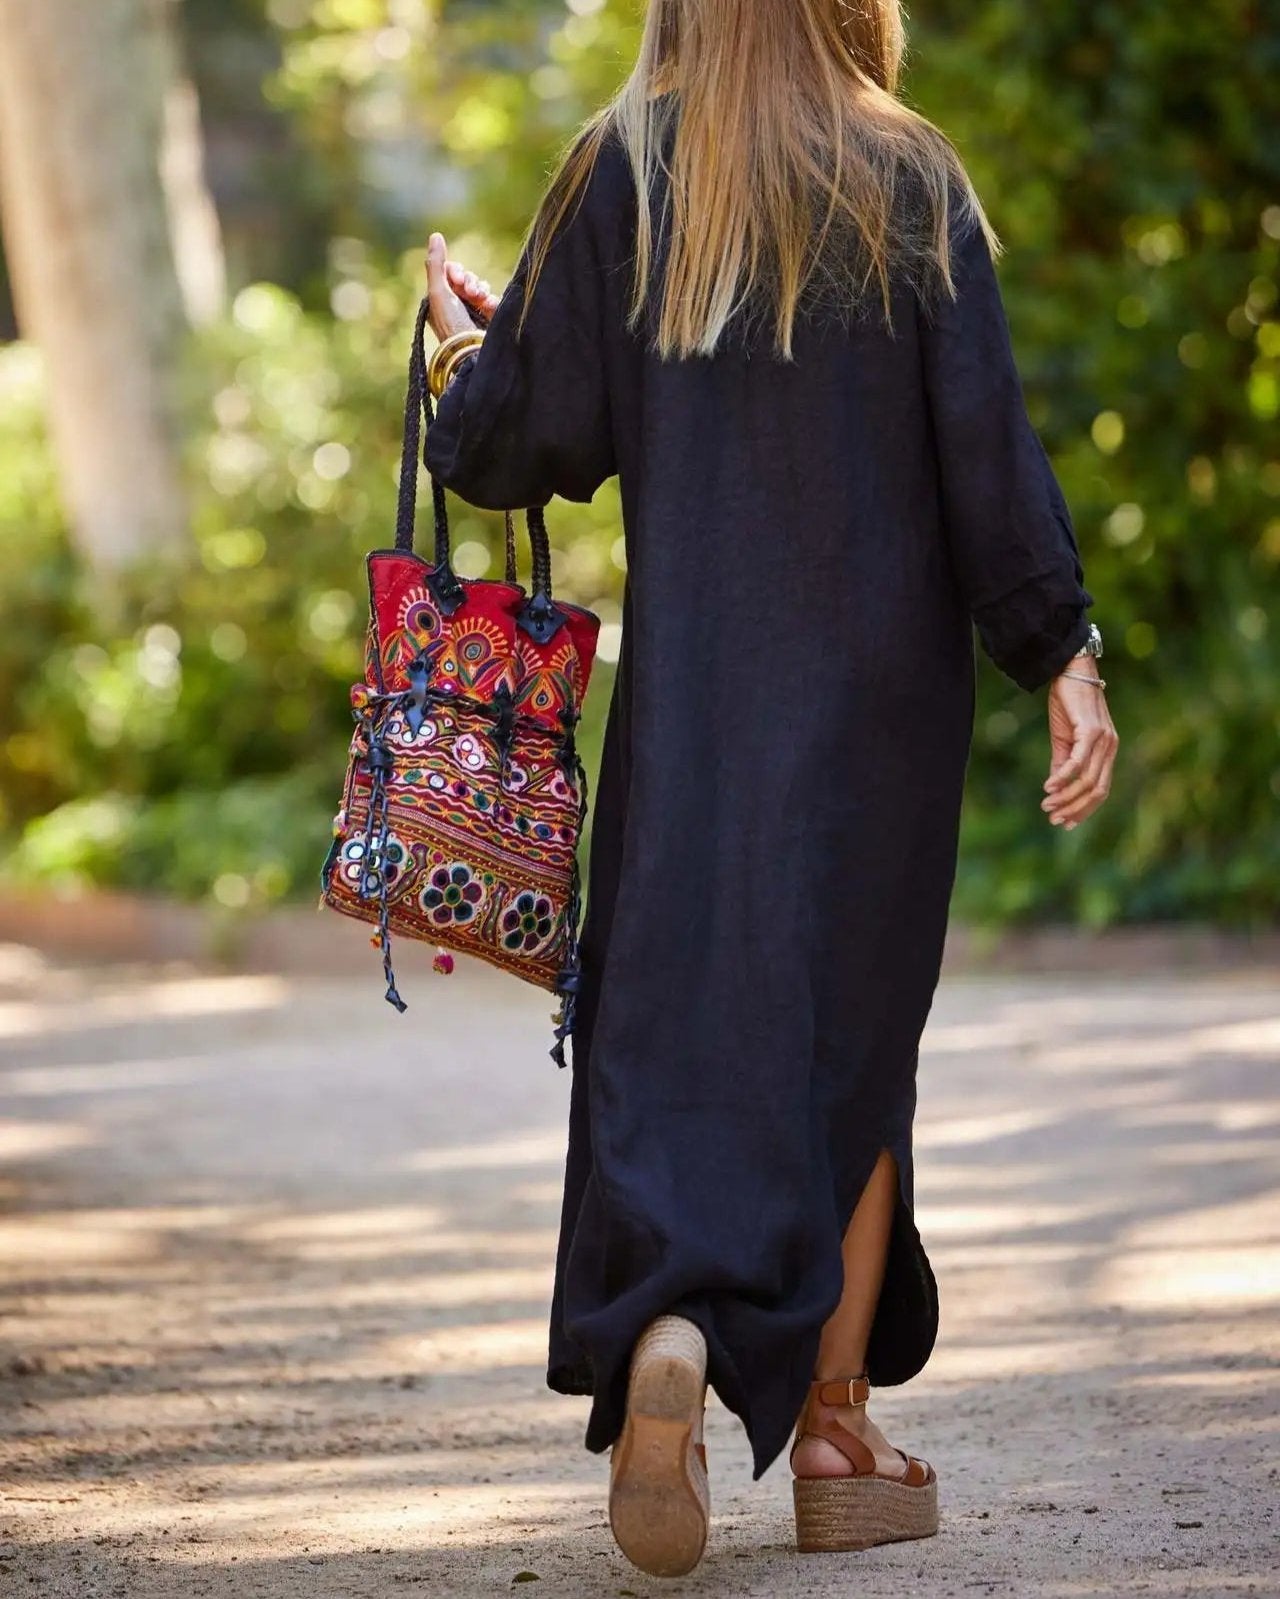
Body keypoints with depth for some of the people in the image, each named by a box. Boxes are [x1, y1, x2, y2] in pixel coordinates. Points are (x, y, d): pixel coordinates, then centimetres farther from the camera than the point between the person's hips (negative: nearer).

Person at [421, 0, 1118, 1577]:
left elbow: (539, 435, -2)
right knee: (851, 1031, 10)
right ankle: (833, 1431, 12)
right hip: (883, 680, 0)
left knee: (674, 1021, 2)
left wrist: (470, 349, 20)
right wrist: (1063, 653, -4)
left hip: (690, 675, 0)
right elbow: (986, 442, -8)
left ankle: (667, 1330, -25)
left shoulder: (619, 174, -1)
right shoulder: (911, 180, -2)